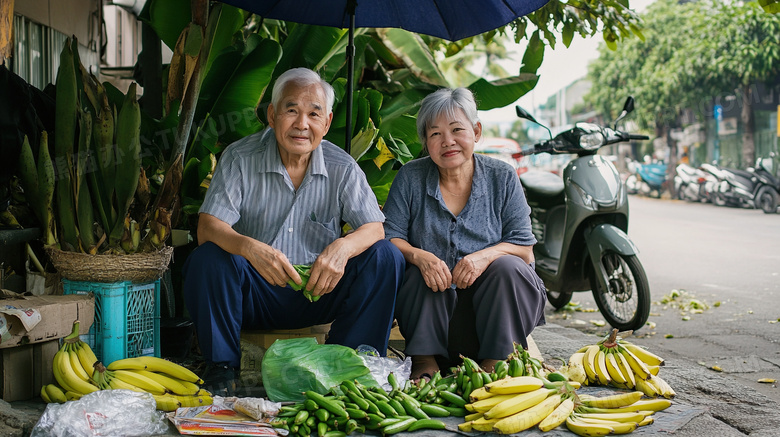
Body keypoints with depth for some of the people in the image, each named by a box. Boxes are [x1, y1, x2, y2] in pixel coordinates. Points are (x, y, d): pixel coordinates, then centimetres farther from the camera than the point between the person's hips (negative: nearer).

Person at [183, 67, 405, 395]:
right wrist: (250, 248, -39)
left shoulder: (342, 168, -1)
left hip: (319, 290, 2)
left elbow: (374, 228, -8)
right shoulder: (240, 158, -7)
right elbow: (208, 227, -16)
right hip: (254, 295, -1)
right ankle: (222, 368, -13)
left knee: (386, 257, -18)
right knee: (207, 258, -29)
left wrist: (343, 247, -33)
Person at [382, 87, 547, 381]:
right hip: (430, 305, 0)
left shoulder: (502, 177, 0)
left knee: (507, 267, -28)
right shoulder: (410, 177, 1)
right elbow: (389, 238, -5)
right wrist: (418, 256, -27)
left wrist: (485, 256, -26)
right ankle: (425, 359, -17)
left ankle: (496, 361, -17)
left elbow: (524, 248, -5)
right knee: (424, 270, -29)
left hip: (494, 304, 0)